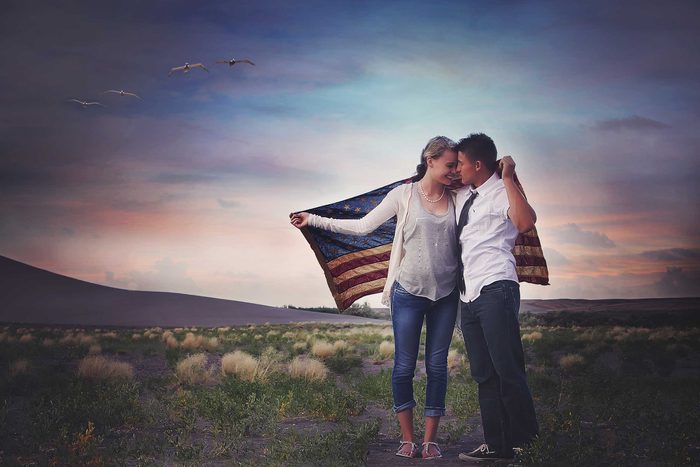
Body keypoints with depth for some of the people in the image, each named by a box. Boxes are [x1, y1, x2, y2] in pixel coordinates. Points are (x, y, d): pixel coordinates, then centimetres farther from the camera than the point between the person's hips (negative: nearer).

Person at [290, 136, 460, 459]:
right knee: (404, 366, 1)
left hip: (446, 295, 3)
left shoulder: (456, 199, 6)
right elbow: (362, 226, 0)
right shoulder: (404, 195, -2)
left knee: (437, 366, 5)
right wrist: (314, 220, -1)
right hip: (409, 292, -2)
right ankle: (407, 439, 14)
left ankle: (430, 441, 13)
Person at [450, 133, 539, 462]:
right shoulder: (461, 196, 20)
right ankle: (496, 445, 14)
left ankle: (526, 444, -1)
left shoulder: (501, 192, -3)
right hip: (468, 296, 8)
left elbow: (526, 222, -24)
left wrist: (508, 178, -19)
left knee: (508, 370, -9)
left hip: (495, 290, -8)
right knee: (483, 374, 9)